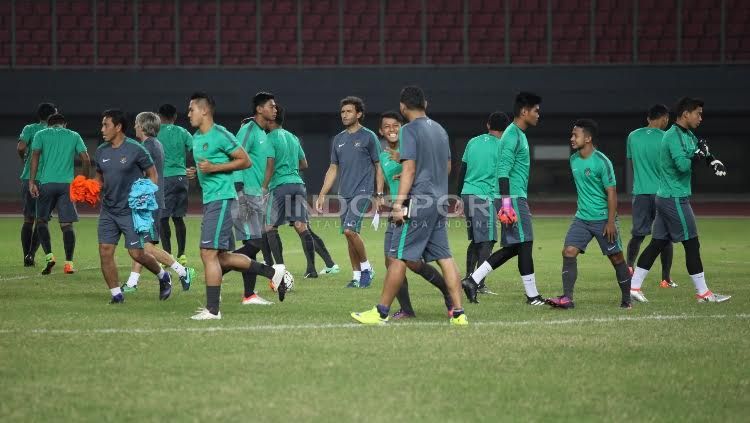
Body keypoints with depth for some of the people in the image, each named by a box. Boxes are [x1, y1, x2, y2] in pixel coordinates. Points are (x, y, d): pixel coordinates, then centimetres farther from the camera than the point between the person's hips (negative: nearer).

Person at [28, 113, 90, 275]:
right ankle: (69, 263, -3)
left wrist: (31, 181, -8)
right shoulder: (74, 136, 14)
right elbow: (86, 159, 6)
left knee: (41, 220, 13)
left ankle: (49, 256, -3)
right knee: (67, 224, 3)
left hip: (47, 183, -1)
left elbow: (35, 156, -4)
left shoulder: (41, 134, 10)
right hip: (67, 183, 1)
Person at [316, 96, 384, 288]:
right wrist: (322, 195, 12)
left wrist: (380, 195, -7)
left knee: (350, 230, -18)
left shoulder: (369, 137, -3)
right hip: (344, 194, 6)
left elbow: (378, 167, -2)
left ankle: (366, 267, -2)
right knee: (349, 235, 5)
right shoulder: (338, 139, 13)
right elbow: (333, 169, 18)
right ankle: (357, 276, 12)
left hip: (362, 192, -6)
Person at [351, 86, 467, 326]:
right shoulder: (439, 130, 15)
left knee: (398, 257, -3)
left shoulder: (410, 130, -9)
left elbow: (409, 169, -15)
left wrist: (399, 203, -16)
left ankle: (381, 313, 0)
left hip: (418, 202, -8)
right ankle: (458, 314, 2)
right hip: (440, 202, 8)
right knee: (444, 257, 7)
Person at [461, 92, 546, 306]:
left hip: (517, 198, 10)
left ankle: (473, 280, 8)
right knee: (524, 244, -6)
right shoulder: (512, 135, -12)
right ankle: (532, 296, -1)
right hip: (514, 198, -10)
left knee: (512, 248, 9)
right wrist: (506, 202, -25)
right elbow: (503, 170, -19)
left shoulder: (519, 134, 19)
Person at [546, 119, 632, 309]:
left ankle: (626, 300, 17)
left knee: (616, 258, 4)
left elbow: (611, 192, -14)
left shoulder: (602, 162, -15)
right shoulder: (574, 160, 6)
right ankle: (567, 298, -12)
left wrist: (611, 222, -16)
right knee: (569, 252, -10)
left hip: (603, 220, -6)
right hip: (582, 218, 6)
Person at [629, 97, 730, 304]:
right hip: (675, 199, -10)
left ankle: (634, 286, 9)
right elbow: (682, 165, -27)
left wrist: (713, 161, -5)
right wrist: (699, 154, -13)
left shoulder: (688, 135, 14)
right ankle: (703, 293, 4)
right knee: (692, 244, -2)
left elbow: (702, 150, 14)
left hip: (666, 199, 10)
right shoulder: (673, 136, -17)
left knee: (657, 243, 9)